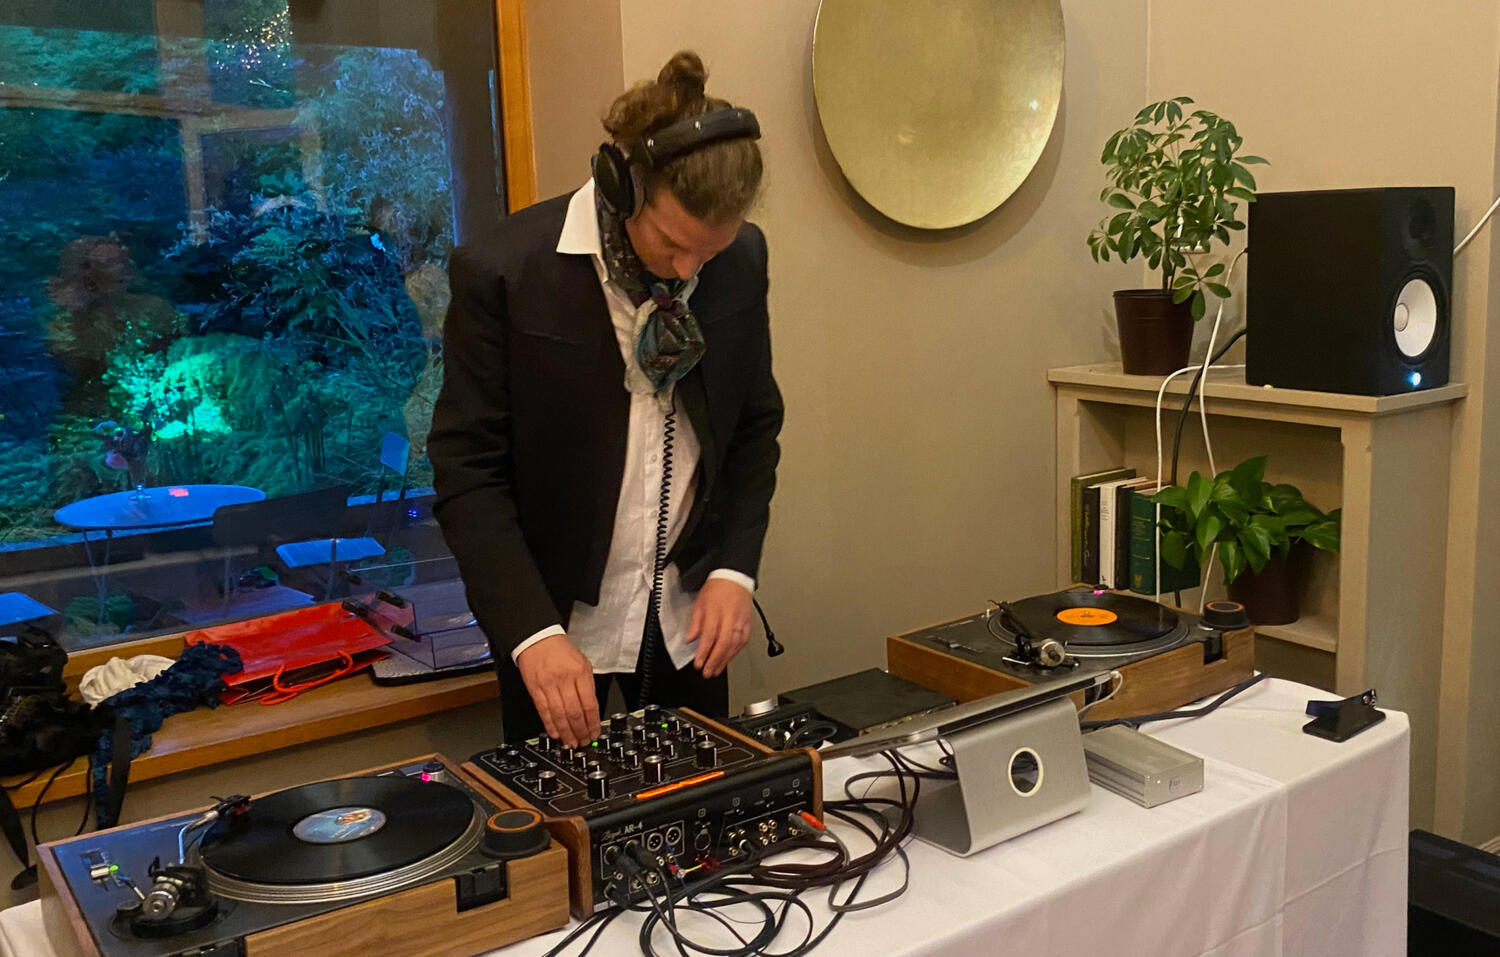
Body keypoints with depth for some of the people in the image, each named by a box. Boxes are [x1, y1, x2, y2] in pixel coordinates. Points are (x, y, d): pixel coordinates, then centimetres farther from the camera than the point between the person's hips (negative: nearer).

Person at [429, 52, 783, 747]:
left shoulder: (740, 260, -5)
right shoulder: (501, 273, -18)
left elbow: (755, 424, 6)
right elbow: (467, 471, -15)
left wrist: (735, 570, -5)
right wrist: (532, 632, -24)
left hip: (687, 609, 4)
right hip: (554, 614, -3)